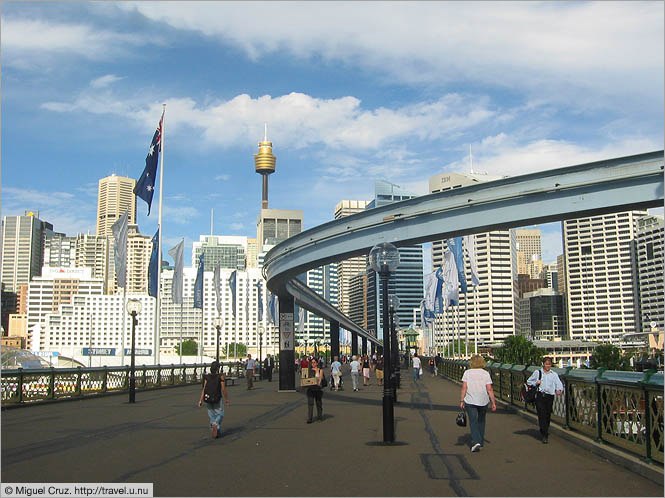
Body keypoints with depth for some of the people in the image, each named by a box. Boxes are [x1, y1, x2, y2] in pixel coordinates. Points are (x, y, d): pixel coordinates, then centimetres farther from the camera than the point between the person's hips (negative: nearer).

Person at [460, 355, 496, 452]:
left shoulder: (467, 373, -1)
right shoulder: (485, 373, 0)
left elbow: (464, 387, -7)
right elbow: (489, 389, -5)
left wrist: (462, 401, -2)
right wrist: (493, 403, -1)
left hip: (470, 401, -2)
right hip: (483, 401, 2)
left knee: (473, 421, 0)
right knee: (481, 421, 19)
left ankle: (476, 442, -17)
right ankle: (481, 441, 28)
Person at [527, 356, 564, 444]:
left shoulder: (554, 374, 12)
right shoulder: (537, 372, 9)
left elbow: (559, 384, 2)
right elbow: (528, 381, 16)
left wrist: (559, 390, -20)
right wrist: (535, 383, -4)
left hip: (550, 396, 2)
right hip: (540, 396, -2)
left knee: (548, 415, 7)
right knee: (542, 415, -10)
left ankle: (544, 431, 29)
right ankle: (544, 436, -10)